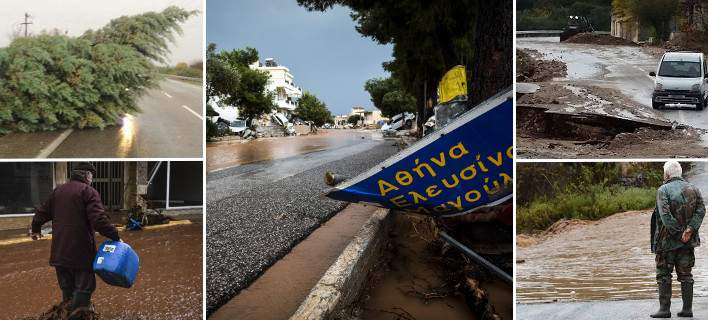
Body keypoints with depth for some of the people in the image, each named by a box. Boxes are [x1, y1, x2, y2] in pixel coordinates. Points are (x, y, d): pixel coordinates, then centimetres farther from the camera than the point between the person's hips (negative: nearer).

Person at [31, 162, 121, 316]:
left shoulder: (58, 191, 14)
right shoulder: (88, 191, -8)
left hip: (60, 250, 7)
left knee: (67, 288, 18)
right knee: (84, 286, 0)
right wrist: (115, 236, -14)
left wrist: (36, 229, 41)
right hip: (81, 250, -7)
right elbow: (99, 219, -19)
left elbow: (41, 213, 24)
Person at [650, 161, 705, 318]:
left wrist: (678, 232, -15)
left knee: (664, 274, 4)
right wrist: (689, 230, -13)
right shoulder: (693, 189, 7)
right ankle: (687, 309, 12)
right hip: (688, 241, 5)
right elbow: (701, 210, -6)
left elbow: (665, 215, -21)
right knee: (685, 274, 12)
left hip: (667, 239, -5)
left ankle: (664, 309, 3)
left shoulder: (663, 190, -10)